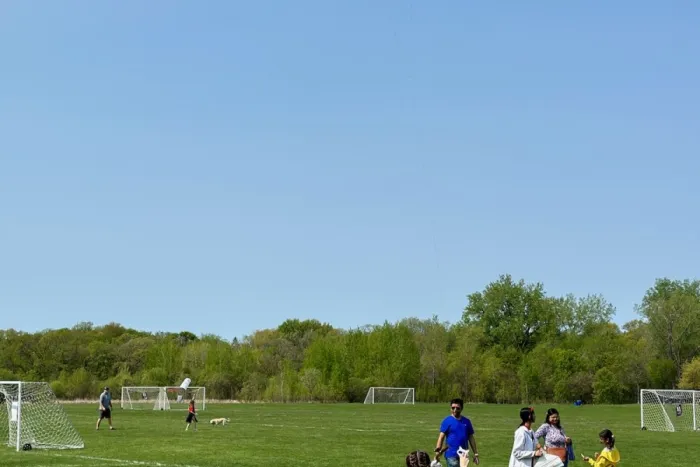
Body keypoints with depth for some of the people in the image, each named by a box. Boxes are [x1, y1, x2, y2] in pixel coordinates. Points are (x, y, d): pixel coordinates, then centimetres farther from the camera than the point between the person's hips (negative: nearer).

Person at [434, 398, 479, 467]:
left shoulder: (466, 421, 10)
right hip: (451, 455, -5)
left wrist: (475, 454, 12)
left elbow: (471, 438, 15)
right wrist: (438, 448, -30)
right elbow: (441, 436, -12)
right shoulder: (447, 421, -3)